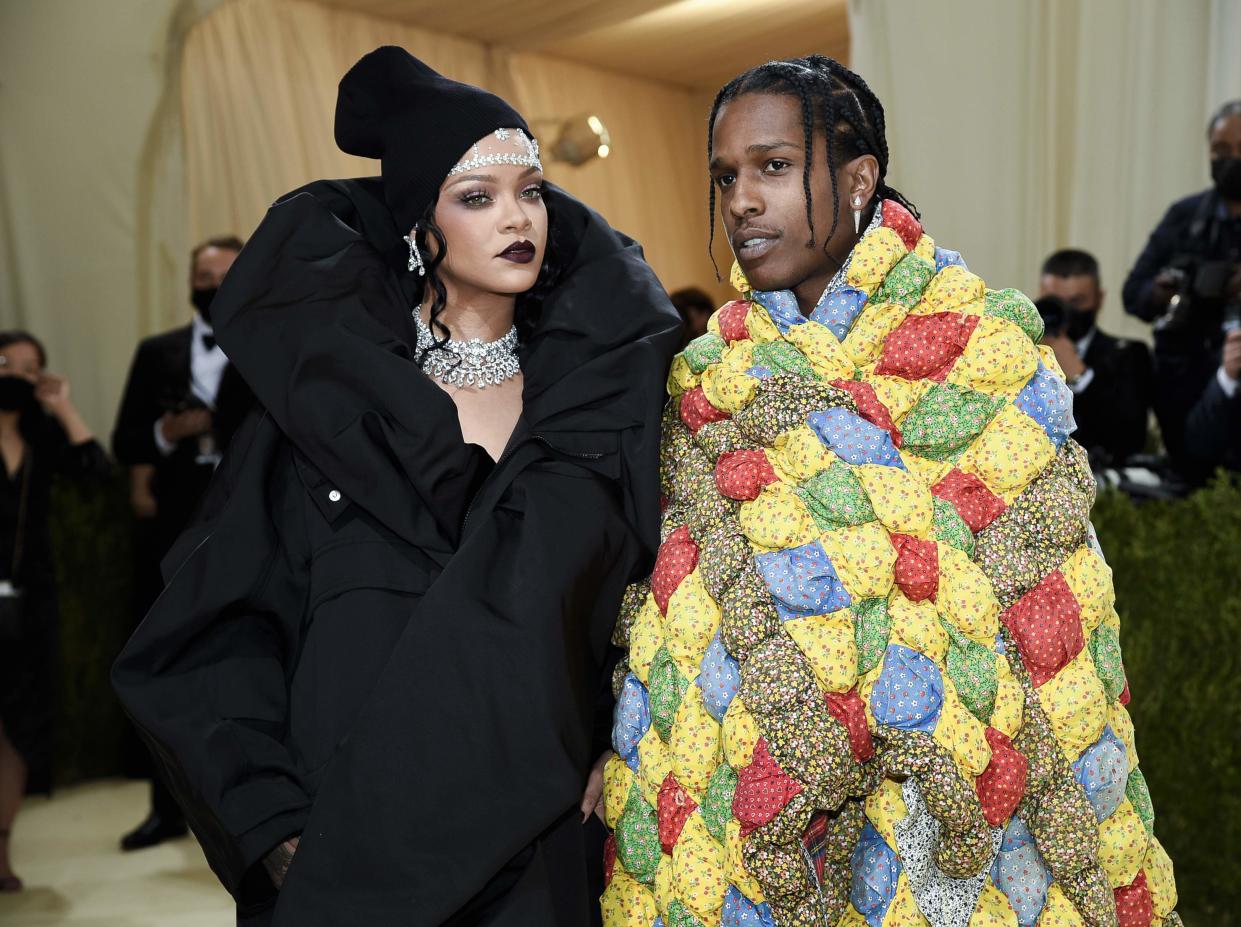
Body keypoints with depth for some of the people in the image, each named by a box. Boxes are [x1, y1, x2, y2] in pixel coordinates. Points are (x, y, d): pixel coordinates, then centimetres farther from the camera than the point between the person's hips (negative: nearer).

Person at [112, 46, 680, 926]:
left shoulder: (590, 388, 1)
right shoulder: (327, 385, -6)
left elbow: (635, 584, 7)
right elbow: (224, 618, -5)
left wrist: (609, 753, -5)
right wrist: (278, 824, -11)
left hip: (526, 828, 2)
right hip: (348, 819, -2)